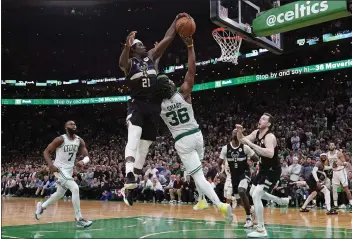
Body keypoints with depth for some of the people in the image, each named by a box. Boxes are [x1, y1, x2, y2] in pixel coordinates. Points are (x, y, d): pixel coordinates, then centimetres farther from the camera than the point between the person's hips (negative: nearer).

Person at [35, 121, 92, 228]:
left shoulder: (80, 141, -1)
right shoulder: (60, 139, -16)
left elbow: (87, 156, -1)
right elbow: (46, 151, -11)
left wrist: (83, 161, -25)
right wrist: (50, 165, -26)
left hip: (69, 170, 8)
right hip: (60, 169, -8)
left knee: (60, 194, 23)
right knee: (75, 188, -23)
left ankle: (42, 206, 48)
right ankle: (79, 219, -18)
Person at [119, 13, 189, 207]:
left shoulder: (151, 56, 15)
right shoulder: (129, 63, 1)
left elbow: (167, 39, 10)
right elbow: (122, 62, -24)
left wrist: (176, 21, 2)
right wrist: (127, 47, -42)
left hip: (153, 106, 5)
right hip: (137, 104, -5)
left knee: (145, 144, 5)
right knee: (134, 136, -30)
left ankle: (130, 187, 15)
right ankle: (129, 176, -44)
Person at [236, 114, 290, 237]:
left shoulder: (270, 136, -26)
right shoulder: (256, 132, -1)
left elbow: (270, 153, -44)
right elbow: (242, 140, 9)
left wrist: (251, 144, -43)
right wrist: (239, 132, -14)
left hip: (273, 171, -10)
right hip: (264, 168, 10)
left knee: (256, 195, -20)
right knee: (253, 193, 23)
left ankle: (261, 230, -10)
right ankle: (283, 201, 40)